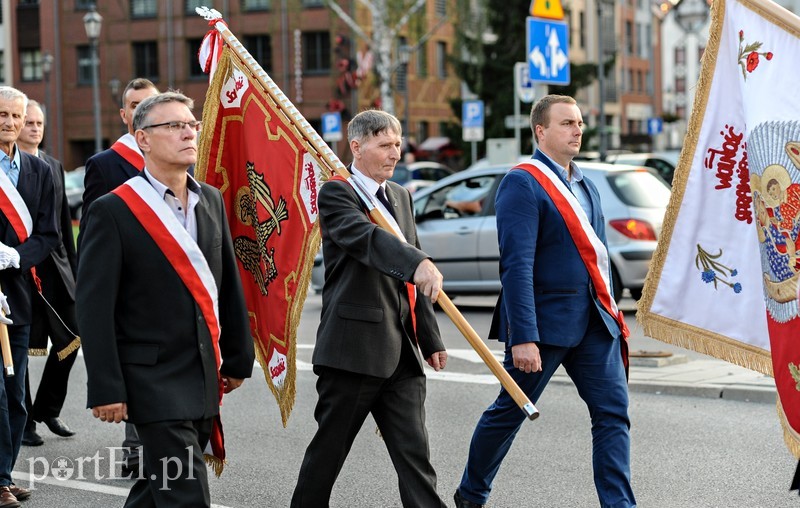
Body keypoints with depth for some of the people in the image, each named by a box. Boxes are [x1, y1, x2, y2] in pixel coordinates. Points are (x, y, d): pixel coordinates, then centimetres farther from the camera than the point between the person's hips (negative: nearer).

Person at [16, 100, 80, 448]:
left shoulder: (54, 166, 14)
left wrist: (72, 266, 15)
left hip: (55, 267, 6)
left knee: (70, 340, 4)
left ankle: (47, 409, 22)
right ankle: (23, 422, 14)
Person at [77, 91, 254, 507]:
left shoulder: (210, 200, 10)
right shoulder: (113, 211, -10)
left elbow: (229, 283, 15)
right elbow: (94, 308, -11)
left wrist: (238, 358, 15)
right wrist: (106, 389, -14)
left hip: (205, 379, 6)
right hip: (155, 381, -6)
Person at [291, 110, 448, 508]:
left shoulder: (401, 196, 17)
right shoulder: (337, 193, -7)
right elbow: (366, 237, -29)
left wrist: (431, 339, 20)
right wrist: (419, 263, -45)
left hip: (401, 351, 7)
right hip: (353, 347, -7)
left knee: (414, 454, 2)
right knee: (329, 449, 5)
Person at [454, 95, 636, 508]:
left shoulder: (585, 185, 13)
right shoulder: (523, 183, -13)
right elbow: (516, 266, -20)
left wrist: (610, 312, 16)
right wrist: (523, 337, -25)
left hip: (594, 319, 7)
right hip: (545, 320, -7)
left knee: (613, 411, -1)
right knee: (509, 412, 8)